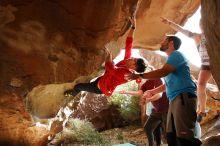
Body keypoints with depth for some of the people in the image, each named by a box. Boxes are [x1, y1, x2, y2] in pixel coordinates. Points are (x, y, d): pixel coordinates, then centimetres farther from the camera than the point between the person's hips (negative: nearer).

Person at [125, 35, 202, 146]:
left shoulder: (176, 54, -2)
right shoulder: (172, 58, 28)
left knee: (184, 136, -18)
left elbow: (163, 72, -19)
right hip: (175, 99, 11)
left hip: (184, 97, -11)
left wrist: (139, 76, -15)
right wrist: (153, 91, 41)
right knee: (171, 135, 9)